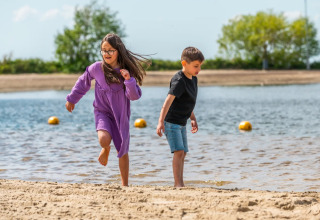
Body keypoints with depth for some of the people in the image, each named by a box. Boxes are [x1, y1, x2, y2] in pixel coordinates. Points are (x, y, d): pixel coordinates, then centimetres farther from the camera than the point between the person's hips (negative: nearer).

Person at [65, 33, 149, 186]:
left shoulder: (127, 70, -9)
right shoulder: (96, 68, -9)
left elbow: (134, 96, -13)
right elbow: (83, 82, 10)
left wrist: (129, 80, -29)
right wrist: (72, 99, 20)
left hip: (121, 114, 1)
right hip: (102, 111, -1)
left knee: (123, 151, 6)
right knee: (104, 140, -29)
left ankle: (125, 185, 22)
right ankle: (106, 150, 10)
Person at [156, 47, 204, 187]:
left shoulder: (193, 79, 9)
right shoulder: (179, 80, -20)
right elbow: (168, 100, -29)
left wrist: (193, 119, 27)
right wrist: (161, 121, -37)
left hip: (181, 123, 9)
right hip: (171, 122, -9)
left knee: (183, 153, 12)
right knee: (179, 152, -16)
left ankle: (178, 184, 20)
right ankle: (179, 184, -17)